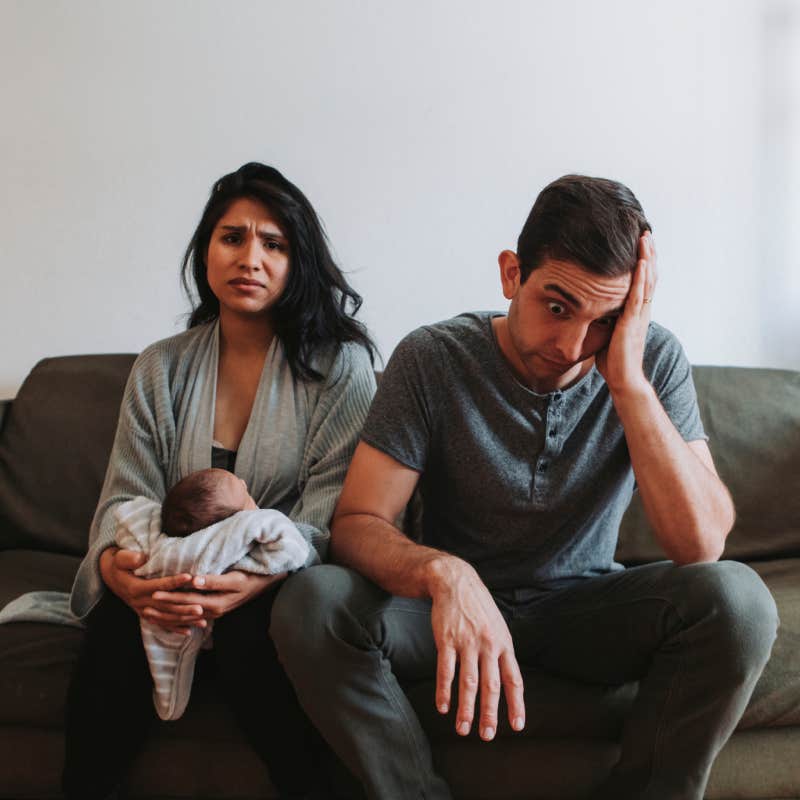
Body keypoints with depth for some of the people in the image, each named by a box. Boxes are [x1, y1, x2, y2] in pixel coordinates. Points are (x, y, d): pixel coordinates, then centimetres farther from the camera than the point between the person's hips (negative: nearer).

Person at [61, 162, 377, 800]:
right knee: (116, 628, -29)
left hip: (283, 585, -2)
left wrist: (257, 578, -28)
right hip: (170, 581, 2)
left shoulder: (340, 365, -1)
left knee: (247, 630, -34)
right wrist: (114, 563, -20)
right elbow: (126, 496, 5)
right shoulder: (161, 368, 10)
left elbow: (332, 511, -9)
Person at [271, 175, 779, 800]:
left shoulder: (654, 360, -12)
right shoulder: (433, 359, -15)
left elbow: (700, 544, -22)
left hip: (586, 607, 1)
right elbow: (357, 524, -18)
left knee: (737, 599, -29)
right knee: (312, 603, -29)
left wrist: (627, 379, -30)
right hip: (456, 606, 0)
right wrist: (443, 573, -41)